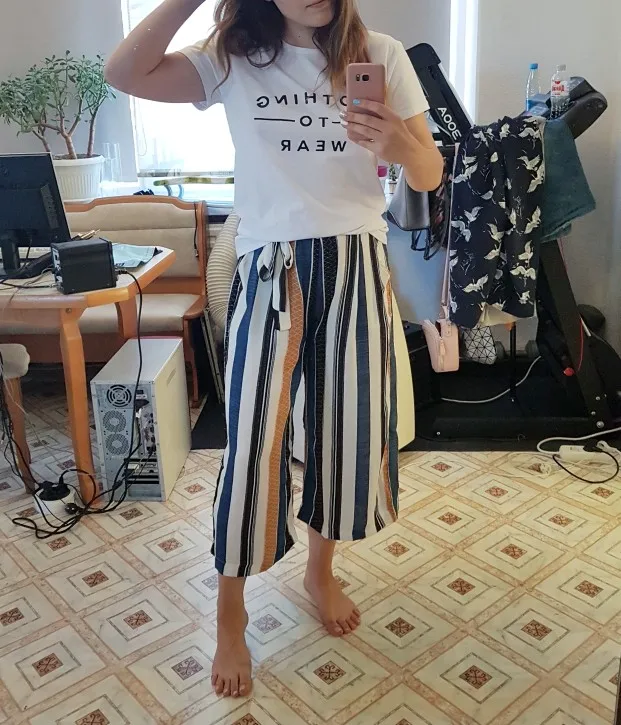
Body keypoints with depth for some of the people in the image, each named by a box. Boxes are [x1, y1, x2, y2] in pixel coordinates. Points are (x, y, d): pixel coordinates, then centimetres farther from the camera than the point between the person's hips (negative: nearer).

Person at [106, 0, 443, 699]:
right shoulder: (237, 58, 4)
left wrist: (400, 144, -21)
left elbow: (430, 176, 2)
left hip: (357, 267, 2)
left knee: (347, 427, 8)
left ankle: (321, 568, 35)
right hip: (270, 269, -1)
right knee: (252, 441, -5)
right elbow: (126, 73, -7)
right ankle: (230, 612, 18)